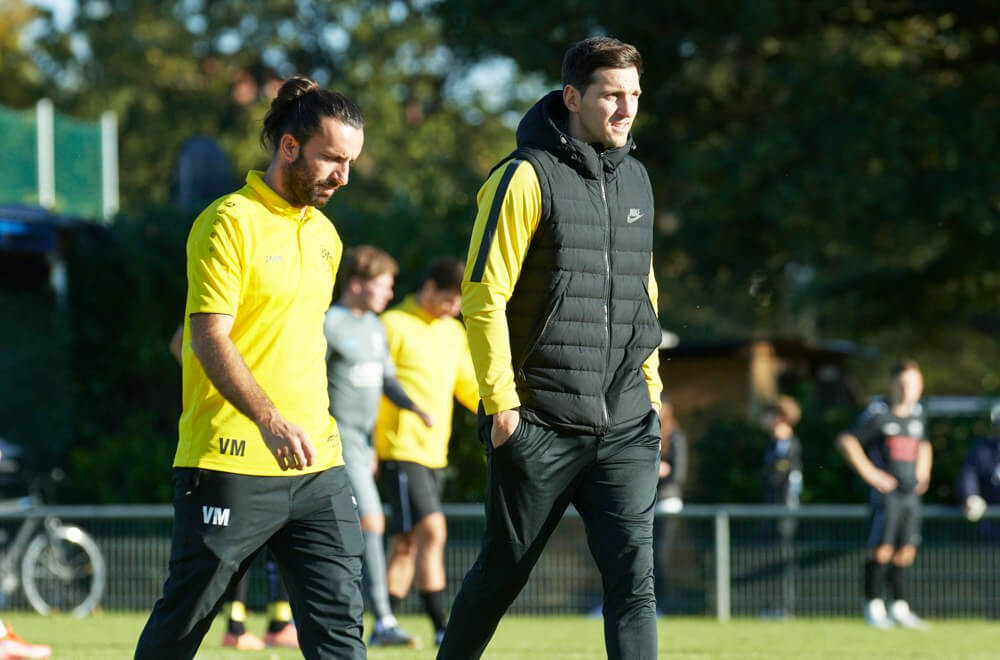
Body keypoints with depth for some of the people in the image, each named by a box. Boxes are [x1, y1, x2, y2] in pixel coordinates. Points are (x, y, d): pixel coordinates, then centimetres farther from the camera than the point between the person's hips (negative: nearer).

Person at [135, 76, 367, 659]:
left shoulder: (325, 234, 16)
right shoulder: (231, 222, -8)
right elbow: (209, 338, -17)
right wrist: (270, 419, -28)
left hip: (317, 465, 7)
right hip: (231, 463, -7)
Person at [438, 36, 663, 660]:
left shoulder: (635, 179, 13)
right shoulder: (528, 176, -8)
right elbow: (483, 294, -12)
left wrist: (651, 386, 16)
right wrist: (501, 401, -15)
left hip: (624, 425, 5)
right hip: (540, 422, -5)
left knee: (634, 575, -6)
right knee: (503, 572, 7)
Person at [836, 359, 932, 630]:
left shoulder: (917, 415, 12)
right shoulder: (878, 414, -7)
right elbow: (846, 441, -9)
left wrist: (923, 473, 16)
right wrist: (869, 473, -12)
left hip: (911, 493, 6)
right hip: (887, 492, -6)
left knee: (906, 551, 6)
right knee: (882, 549, -9)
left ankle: (899, 608, 14)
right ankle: (873, 607, -1)